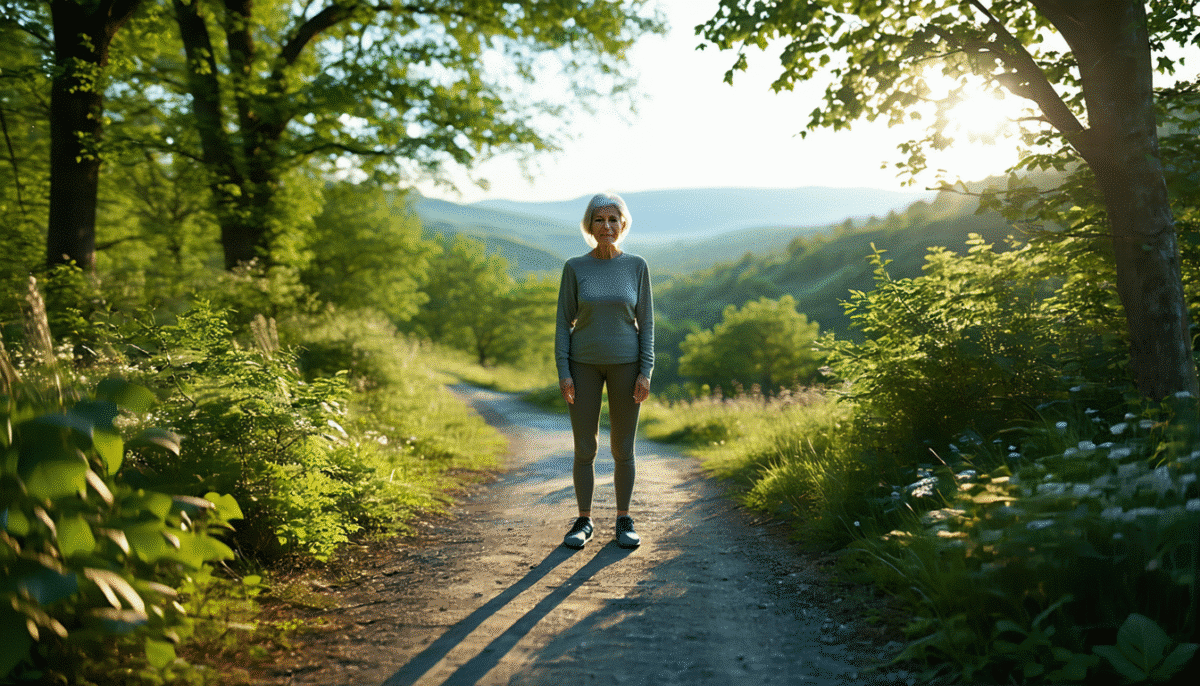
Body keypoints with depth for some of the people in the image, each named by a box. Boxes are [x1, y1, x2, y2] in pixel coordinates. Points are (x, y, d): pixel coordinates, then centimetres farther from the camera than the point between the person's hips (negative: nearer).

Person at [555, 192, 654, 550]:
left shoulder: (637, 266, 0)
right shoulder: (574, 268, -1)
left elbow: (646, 322, 0)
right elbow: (563, 323, -1)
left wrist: (646, 372, -8)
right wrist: (563, 372, -9)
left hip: (626, 364, 0)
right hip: (584, 364, 0)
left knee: (623, 449, 4)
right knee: (584, 449, 3)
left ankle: (623, 520, 18)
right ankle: (584, 521, 17)